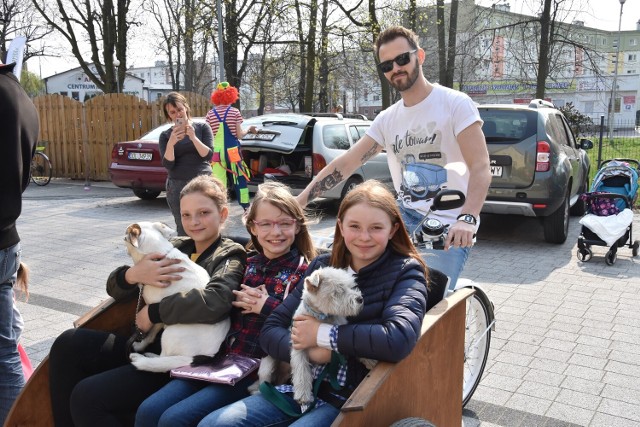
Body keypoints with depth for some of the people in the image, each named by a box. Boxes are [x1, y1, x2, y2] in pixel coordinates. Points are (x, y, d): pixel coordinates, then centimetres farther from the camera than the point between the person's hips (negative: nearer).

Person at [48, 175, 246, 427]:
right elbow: (114, 288, 9)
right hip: (147, 343, 7)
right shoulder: (176, 247, 12)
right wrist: (134, 274, -15)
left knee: (86, 396, -19)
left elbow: (215, 302, -29)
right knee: (68, 344, -7)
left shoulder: (230, 256, -6)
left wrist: (152, 313, -17)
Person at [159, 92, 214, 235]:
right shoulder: (165, 135, 7)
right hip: (177, 187, 1)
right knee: (183, 230, -3)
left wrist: (193, 137, -18)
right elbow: (168, 164, -4)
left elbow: (208, 155, -5)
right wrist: (171, 143, -20)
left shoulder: (202, 128, 5)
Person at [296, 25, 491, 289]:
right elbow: (345, 163, 6)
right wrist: (296, 203, -1)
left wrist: (467, 219, -32)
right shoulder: (387, 119, 10)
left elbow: (480, 167, -15)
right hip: (406, 215, 5)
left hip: (450, 227, -5)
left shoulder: (455, 103, -6)